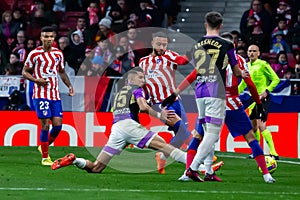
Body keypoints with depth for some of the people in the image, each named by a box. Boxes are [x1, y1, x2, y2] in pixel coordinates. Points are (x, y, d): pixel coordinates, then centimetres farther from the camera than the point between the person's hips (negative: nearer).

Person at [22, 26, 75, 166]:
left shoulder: (58, 53, 10)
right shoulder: (35, 54, -4)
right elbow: (25, 72, 1)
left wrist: (69, 85, 11)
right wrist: (36, 80, -16)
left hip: (55, 95, 5)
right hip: (41, 94, -5)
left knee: (58, 125, -2)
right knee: (45, 125, -9)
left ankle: (44, 147, 24)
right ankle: (45, 158, 0)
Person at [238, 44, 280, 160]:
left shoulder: (262, 64, -9)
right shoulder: (247, 66, 13)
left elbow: (276, 79, -9)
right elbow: (244, 83, 27)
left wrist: (267, 90, -21)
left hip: (263, 98, -8)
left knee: (261, 125, -19)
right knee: (253, 127, 13)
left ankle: (273, 153, -20)